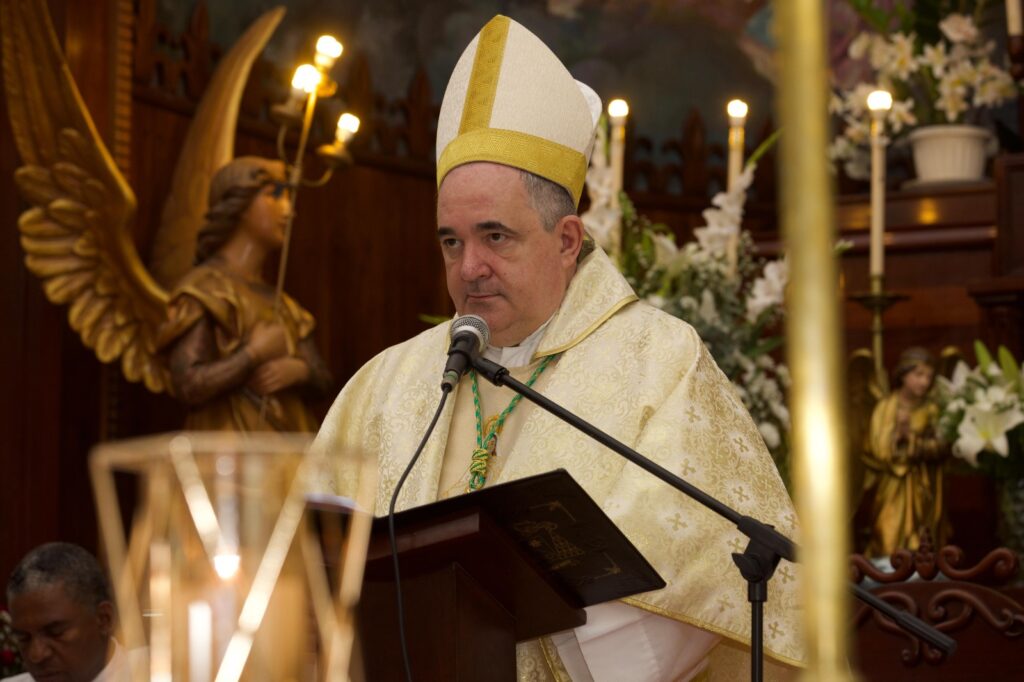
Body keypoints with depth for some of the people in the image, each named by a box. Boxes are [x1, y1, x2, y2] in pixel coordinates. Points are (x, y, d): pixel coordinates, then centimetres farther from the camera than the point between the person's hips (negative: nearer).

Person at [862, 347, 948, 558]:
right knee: (890, 546, -8)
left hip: (922, 492, 2)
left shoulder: (931, 410, 5)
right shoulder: (886, 407, -2)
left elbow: (940, 448, -6)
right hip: (892, 490, -2)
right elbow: (878, 449, -8)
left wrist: (912, 438, -18)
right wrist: (897, 432, -23)